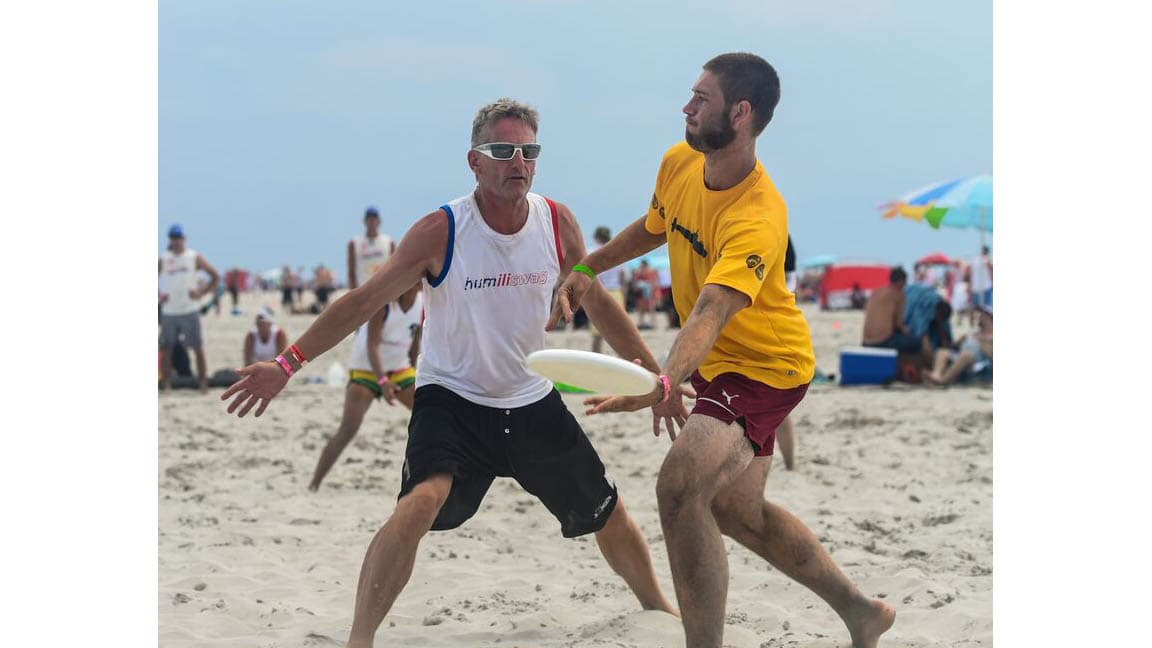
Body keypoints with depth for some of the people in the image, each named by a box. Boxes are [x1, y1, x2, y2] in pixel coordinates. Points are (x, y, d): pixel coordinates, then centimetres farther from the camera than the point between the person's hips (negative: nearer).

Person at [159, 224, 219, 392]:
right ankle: (166, 384, 9)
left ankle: (203, 383, 4)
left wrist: (201, 293, -4)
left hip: (190, 310, -2)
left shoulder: (194, 257, 3)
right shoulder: (163, 260, 7)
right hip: (168, 312, 2)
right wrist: (159, 296, -2)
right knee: (166, 349, 2)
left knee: (198, 348, -1)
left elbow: (215, 277, 4)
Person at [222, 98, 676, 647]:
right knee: (421, 502, -31)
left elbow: (597, 303, 6)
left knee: (607, 515, 13)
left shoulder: (559, 224, -8)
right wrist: (288, 364, -24)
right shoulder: (441, 232, -18)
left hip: (532, 402, 4)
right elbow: (363, 301, -16)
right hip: (451, 399, -4)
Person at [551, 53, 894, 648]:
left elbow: (710, 312, -46)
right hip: (719, 364, 9)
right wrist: (587, 269, 13)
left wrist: (664, 384, -60)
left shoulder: (758, 219, -32)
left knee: (680, 485, -28)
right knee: (737, 510, 18)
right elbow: (653, 228, 17)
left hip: (764, 368, -9)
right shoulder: (679, 163, -7)